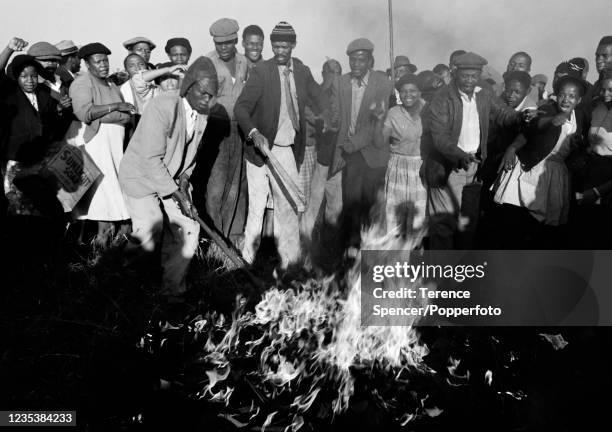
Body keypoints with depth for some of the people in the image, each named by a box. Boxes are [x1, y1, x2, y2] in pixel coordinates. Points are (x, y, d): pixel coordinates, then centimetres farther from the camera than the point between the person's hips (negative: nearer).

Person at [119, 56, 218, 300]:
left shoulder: (203, 113, -4)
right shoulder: (162, 108, -27)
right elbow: (151, 159, -27)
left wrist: (184, 176, -4)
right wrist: (176, 194, -25)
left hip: (174, 179, 7)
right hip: (142, 175, -7)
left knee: (188, 231, -2)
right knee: (150, 233, -16)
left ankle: (173, 293, 12)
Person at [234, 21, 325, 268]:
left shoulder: (302, 71, 5)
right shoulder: (261, 72, -9)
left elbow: (318, 98, 21)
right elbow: (241, 108, -17)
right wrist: (254, 133, -34)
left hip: (289, 151, 4)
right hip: (262, 147, -3)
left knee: (288, 206, 6)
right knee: (257, 206, 2)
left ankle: (288, 259, 17)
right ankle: (248, 257, 16)